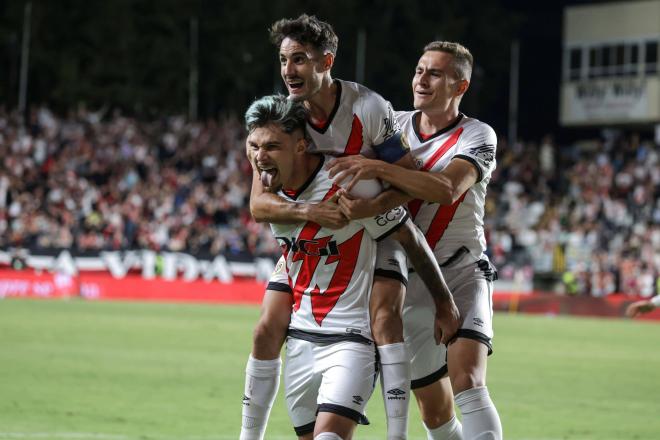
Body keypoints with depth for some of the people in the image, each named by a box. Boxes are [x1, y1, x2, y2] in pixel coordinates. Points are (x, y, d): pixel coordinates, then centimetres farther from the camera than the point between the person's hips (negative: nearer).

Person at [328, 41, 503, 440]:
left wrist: (380, 168, -37)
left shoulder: (477, 136, -9)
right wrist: (363, 205, -22)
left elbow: (447, 189, -27)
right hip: (407, 282, 4)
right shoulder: (395, 124, 4)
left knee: (467, 383, -22)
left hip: (462, 276, -3)